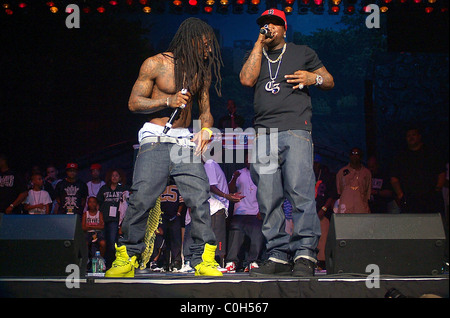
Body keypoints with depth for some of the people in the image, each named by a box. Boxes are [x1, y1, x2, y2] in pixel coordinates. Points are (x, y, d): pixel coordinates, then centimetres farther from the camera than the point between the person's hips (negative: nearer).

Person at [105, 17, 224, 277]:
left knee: (200, 195, -14)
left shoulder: (202, 72, 15)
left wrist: (205, 129, -5)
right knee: (142, 197, -14)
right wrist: (168, 101, -12)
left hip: (185, 141, 3)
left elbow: (205, 109, 17)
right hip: (156, 138, -3)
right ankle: (127, 257, -2)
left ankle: (205, 258, -9)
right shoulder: (156, 64, 2)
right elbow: (134, 103, 1)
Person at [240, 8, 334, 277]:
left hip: (296, 131, -3)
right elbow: (247, 79, 4)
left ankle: (305, 254, -20)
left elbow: (329, 81, 21)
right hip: (264, 134, 3)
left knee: (300, 191, -18)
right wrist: (259, 43, 9)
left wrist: (314, 78, -2)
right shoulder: (257, 56, 26)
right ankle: (278, 256, -3)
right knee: (268, 199, -5)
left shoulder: (303, 53, 21)